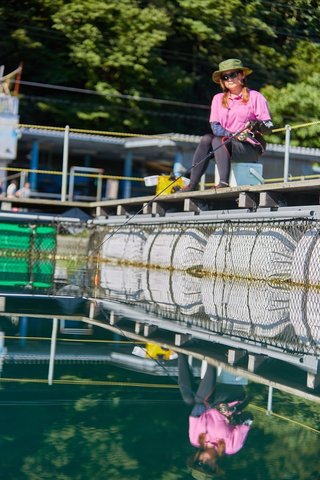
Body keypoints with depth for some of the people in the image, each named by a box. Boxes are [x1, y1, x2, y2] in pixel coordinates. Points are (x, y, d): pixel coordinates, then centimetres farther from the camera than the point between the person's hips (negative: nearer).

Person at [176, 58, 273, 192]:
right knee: (207, 138, -24)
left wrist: (257, 125, -27)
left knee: (217, 140, -29)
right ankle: (192, 185, -31)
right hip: (226, 143, 4)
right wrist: (232, 135, -16)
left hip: (252, 148, -4)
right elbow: (214, 126, 2)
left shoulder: (255, 97, 2)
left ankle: (224, 183, -46)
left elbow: (269, 127, -4)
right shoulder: (218, 99, 15)